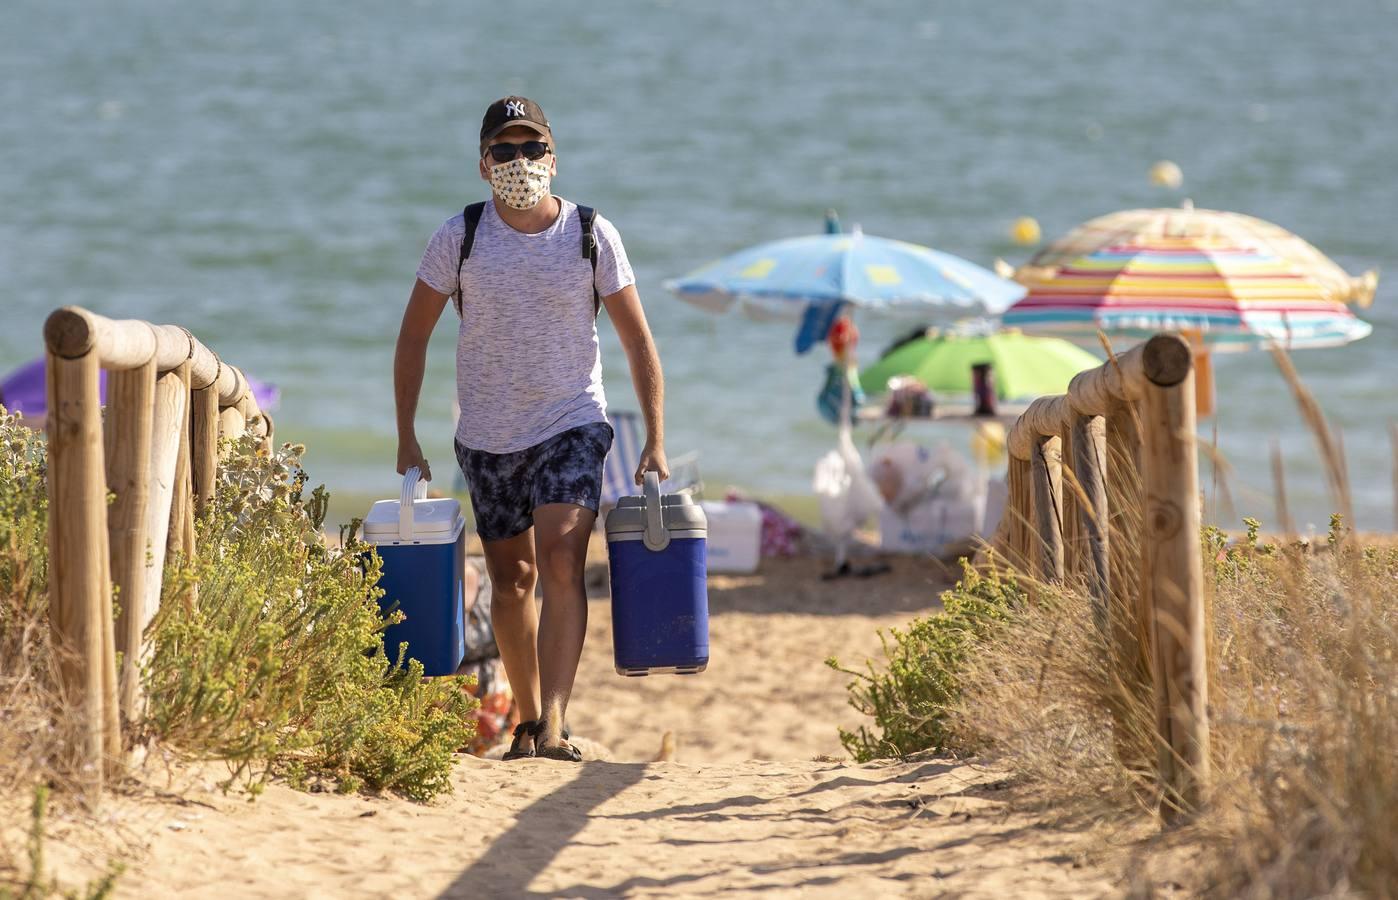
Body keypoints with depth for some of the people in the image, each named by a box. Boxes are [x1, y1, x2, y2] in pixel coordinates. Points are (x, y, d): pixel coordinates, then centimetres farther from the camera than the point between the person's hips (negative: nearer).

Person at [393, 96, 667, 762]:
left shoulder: (592, 236, -7)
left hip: (571, 425, -2)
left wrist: (656, 442, -4)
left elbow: (638, 341, 0)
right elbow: (413, 336, 3)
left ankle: (554, 724, -26)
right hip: (487, 434, 2)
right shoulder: (460, 238, -6)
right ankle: (526, 719, 25)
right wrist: (406, 437, -2)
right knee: (511, 578, 11)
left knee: (562, 567, -19)